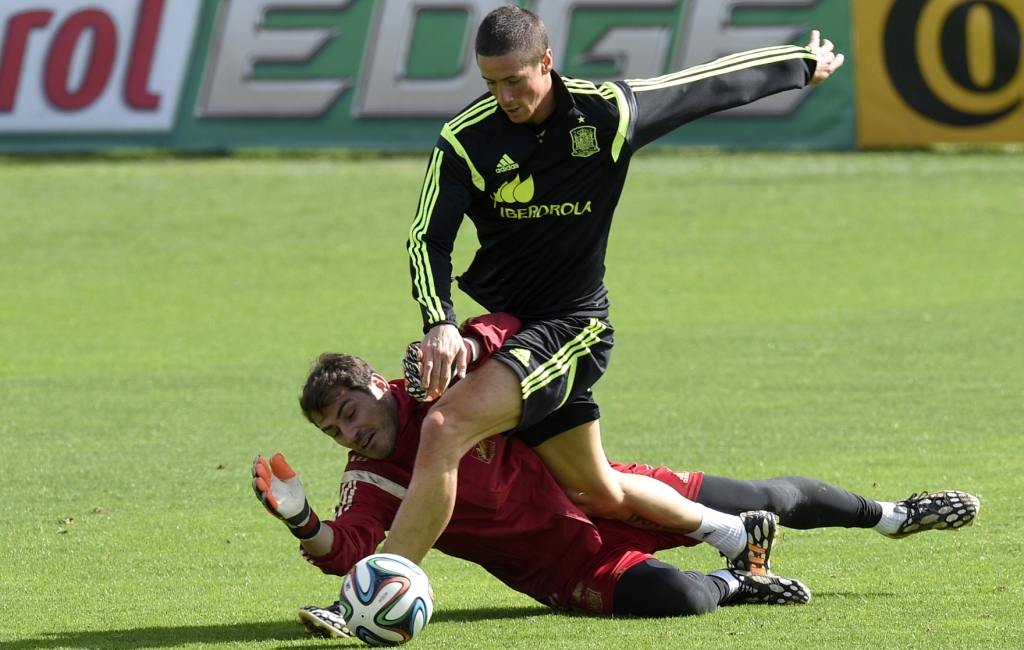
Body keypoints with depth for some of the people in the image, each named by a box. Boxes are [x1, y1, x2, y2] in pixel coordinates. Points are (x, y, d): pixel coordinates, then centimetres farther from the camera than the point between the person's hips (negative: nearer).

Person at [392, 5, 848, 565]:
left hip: (571, 329, -4)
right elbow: (428, 238, -9)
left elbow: (711, 85, 6)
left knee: (447, 426, -26)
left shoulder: (608, 111, -9)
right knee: (597, 494, 18)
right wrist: (439, 322, -28)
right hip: (503, 327, 4)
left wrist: (803, 64, 21)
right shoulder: (465, 139, -6)